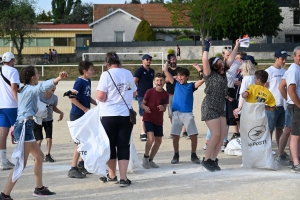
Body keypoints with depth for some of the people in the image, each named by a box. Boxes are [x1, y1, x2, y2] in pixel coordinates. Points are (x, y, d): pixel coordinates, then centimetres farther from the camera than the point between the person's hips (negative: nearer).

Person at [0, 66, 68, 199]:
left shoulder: (24, 90, 17)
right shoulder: (29, 89, -11)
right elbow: (43, 86, -32)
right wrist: (58, 79, -46)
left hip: (24, 126, 10)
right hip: (24, 127, -10)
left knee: (39, 156, 18)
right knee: (21, 164, -9)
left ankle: (39, 188, 25)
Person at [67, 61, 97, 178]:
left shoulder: (88, 81, 9)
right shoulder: (80, 82, -16)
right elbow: (72, 97, -25)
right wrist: (85, 109, -21)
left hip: (85, 115, 8)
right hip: (77, 115, -8)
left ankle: (81, 164, 33)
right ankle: (73, 169, 1)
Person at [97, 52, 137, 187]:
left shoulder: (106, 75, -10)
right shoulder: (128, 73, 5)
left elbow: (100, 97, -15)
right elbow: (134, 94, 15)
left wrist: (108, 98, 6)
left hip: (109, 115, -3)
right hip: (126, 115, 3)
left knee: (110, 145, 11)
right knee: (124, 145, 4)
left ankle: (112, 175, 24)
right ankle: (123, 178, -1)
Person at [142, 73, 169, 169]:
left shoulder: (165, 94, -1)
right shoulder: (149, 92, -10)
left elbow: (165, 108, 4)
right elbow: (143, 103, -3)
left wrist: (163, 108, -19)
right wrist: (145, 107, -25)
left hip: (159, 120, 5)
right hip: (148, 118, -5)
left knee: (158, 141, 8)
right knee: (151, 138, -21)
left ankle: (150, 160, 24)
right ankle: (145, 157, 1)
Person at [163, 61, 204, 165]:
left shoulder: (191, 86, 4)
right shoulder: (176, 84, 9)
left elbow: (203, 79, -8)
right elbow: (165, 71, 7)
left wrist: (198, 68, -10)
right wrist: (167, 61, 9)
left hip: (188, 114, -2)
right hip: (176, 113, 2)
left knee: (194, 135, -6)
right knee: (175, 136, 1)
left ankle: (193, 155, 9)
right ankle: (176, 155, 16)